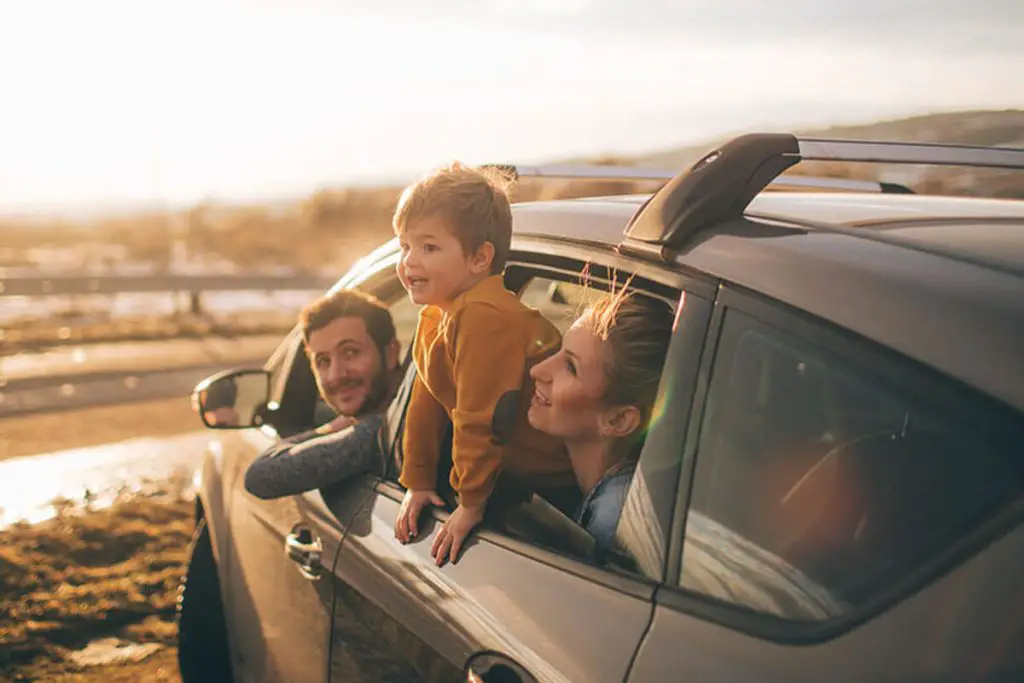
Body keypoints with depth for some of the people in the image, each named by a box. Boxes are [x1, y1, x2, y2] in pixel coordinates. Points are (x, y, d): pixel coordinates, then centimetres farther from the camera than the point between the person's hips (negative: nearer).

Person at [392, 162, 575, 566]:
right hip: (514, 464, 9)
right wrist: (417, 483, 14)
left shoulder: (484, 317, -27)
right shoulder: (433, 316, 7)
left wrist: (471, 503, -17)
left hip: (555, 476, -9)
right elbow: (425, 404, 13)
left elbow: (479, 419, -25)